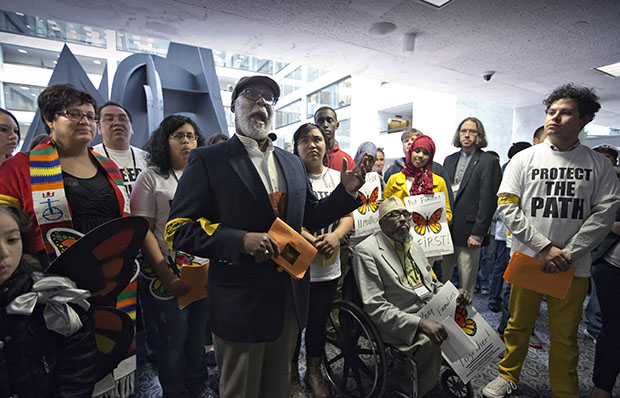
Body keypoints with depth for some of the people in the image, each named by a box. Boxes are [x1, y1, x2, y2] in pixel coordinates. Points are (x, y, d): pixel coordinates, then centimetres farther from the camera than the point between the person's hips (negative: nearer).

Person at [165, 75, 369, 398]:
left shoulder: (292, 162, 9)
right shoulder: (208, 160, -8)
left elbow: (309, 218, 13)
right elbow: (178, 229, -12)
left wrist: (345, 191, -2)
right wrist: (241, 241, -25)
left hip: (290, 300, 5)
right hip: (241, 304, -5)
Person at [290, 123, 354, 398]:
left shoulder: (338, 177, 8)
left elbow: (348, 216, 6)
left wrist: (335, 235, -13)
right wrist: (304, 237, -25)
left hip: (328, 266, 4)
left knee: (319, 322, 19)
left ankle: (314, 372, 43)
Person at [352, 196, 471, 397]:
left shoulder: (414, 246, 13)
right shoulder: (366, 250, -12)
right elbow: (375, 307, -17)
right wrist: (419, 324, -24)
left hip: (431, 314, 8)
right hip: (399, 325, -7)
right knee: (430, 342, -28)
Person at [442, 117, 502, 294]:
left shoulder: (488, 161, -3)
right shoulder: (449, 160, 14)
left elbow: (488, 200, -9)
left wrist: (478, 234, -12)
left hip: (468, 232, -5)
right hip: (445, 229, 5)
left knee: (466, 284, 7)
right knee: (440, 278, 12)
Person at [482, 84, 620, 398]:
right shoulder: (524, 159, 0)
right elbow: (507, 207, -6)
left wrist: (569, 253, -11)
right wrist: (544, 247, -12)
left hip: (573, 266, 1)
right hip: (527, 258, 0)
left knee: (565, 336, 12)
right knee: (518, 325, 12)